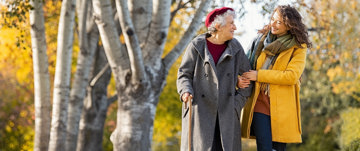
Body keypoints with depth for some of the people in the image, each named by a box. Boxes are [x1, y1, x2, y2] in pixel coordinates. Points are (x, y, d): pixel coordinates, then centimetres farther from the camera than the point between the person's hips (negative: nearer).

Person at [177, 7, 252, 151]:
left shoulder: (235, 48, 6)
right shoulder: (197, 46, -2)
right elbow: (184, 74, 2)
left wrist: (238, 102, 2)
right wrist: (185, 91, -18)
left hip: (226, 111, 3)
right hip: (200, 110, -3)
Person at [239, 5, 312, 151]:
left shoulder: (298, 47, 1)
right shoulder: (261, 40, 12)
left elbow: (291, 76, -12)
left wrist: (259, 75, -11)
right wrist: (240, 79, -5)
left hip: (282, 106, -2)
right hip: (260, 102, 2)